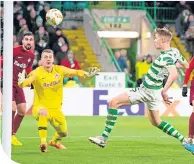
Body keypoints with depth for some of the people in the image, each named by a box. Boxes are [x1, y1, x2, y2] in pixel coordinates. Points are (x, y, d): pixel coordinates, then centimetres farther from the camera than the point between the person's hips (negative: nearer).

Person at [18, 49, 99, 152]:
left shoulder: (59, 70, -4)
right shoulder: (37, 73, -18)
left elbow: (74, 72, 4)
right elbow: (23, 83, -31)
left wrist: (88, 74, -10)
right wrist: (21, 81, -54)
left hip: (56, 109, 5)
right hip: (40, 107, -5)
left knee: (63, 133, 13)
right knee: (43, 112, -41)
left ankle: (54, 141, 51)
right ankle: (43, 142, -36)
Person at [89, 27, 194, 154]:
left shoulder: (166, 57, -26)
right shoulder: (174, 51, 1)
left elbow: (174, 74, -41)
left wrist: (164, 91, -35)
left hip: (146, 91, -10)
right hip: (153, 92, 10)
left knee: (114, 102, -7)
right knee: (156, 122, 23)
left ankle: (104, 138, -7)